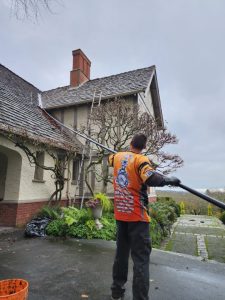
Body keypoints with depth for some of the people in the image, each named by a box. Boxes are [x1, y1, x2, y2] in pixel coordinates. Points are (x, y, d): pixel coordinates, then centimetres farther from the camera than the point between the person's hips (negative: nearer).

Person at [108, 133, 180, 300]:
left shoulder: (117, 157, 5)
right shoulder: (141, 159, -12)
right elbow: (151, 179, -29)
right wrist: (170, 180, -14)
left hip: (120, 214, 6)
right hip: (137, 215, -6)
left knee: (121, 252, 19)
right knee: (141, 258, -1)